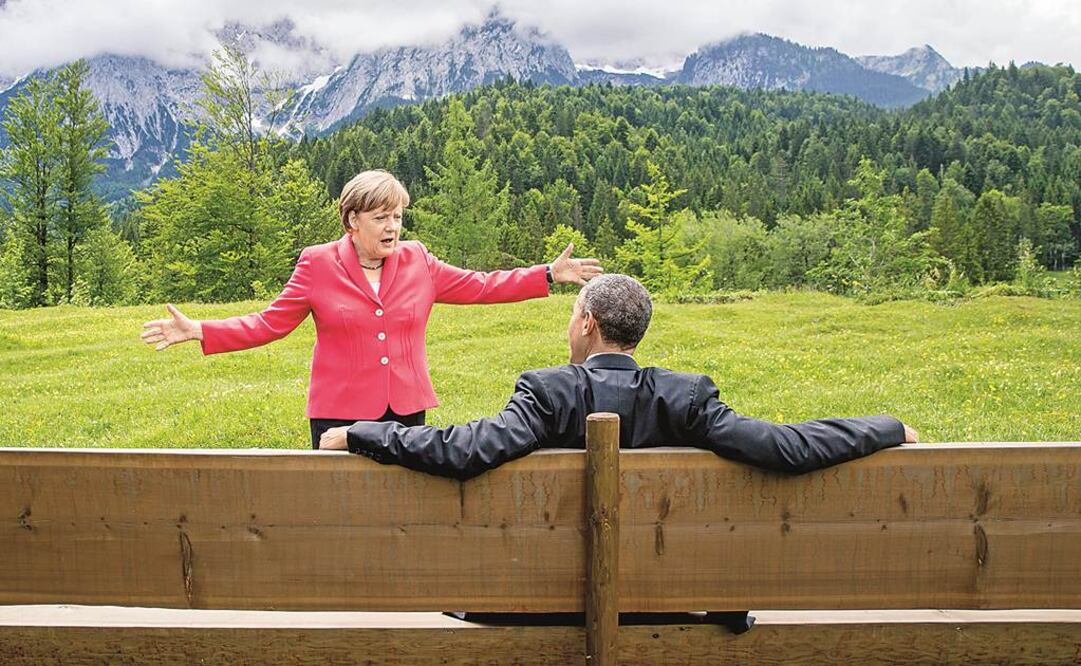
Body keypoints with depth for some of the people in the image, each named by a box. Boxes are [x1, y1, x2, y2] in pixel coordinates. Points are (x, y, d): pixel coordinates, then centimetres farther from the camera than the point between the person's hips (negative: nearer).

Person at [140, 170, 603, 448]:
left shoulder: (417, 262, 5)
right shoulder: (318, 265, -2)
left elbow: (479, 287, 11)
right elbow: (269, 324, 0)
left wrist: (550, 275, 8)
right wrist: (199, 332, -11)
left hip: (406, 410, 3)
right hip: (341, 414, -2)